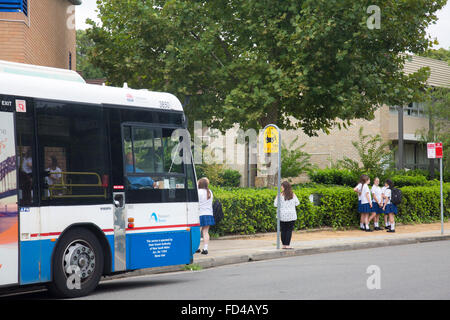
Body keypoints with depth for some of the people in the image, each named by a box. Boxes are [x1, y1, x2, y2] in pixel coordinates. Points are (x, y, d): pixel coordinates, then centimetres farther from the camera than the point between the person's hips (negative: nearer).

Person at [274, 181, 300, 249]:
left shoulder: (280, 195, -7)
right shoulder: (293, 195, -1)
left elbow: (275, 205, -2)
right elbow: (297, 203, 11)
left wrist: (276, 198, 12)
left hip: (282, 216, -1)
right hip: (292, 216, 1)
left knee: (283, 230, 7)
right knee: (289, 230, 2)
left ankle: (284, 245, 7)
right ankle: (287, 245, -6)